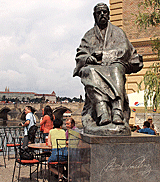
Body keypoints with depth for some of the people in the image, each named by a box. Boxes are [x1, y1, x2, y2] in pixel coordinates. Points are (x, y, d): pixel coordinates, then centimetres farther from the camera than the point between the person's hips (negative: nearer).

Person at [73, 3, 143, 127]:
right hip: (95, 67, 1)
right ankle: (103, 112, -51)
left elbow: (124, 51, 10)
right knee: (90, 72, -36)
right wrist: (88, 58, -11)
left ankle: (118, 112, -51)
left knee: (117, 69, -37)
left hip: (114, 66, 0)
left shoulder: (118, 32, 21)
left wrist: (103, 54, -4)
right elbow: (80, 55, 12)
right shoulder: (89, 35, 23)